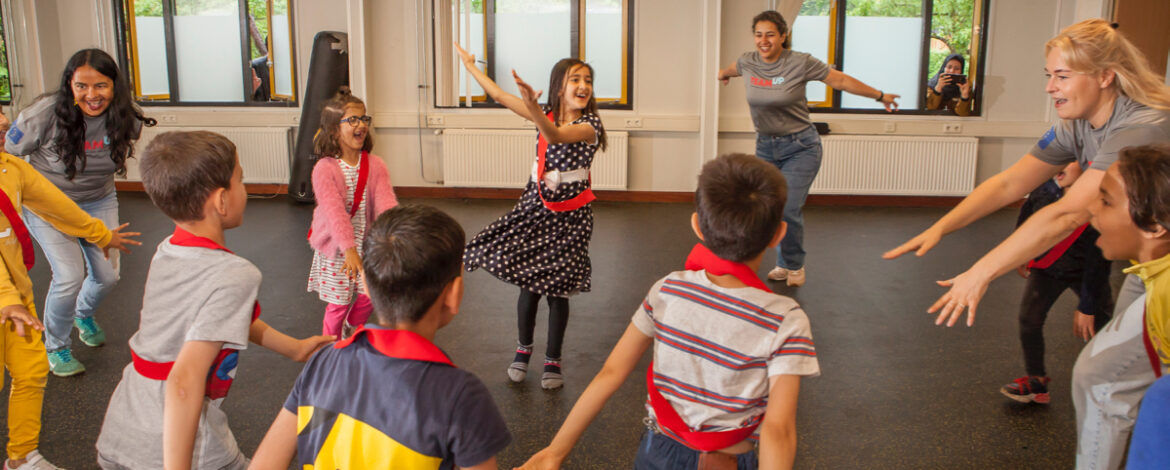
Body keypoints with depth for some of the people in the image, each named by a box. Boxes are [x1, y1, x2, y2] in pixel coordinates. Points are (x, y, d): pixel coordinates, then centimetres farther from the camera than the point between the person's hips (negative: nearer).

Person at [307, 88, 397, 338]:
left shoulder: (375, 165, -6)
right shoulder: (324, 169, -18)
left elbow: (386, 203, -16)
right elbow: (334, 211, -28)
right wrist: (349, 249, -39)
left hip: (366, 244, 4)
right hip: (335, 247, -4)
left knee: (367, 299, 10)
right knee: (339, 304, 4)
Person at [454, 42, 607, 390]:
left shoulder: (590, 125, -14)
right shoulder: (546, 113, 1)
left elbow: (557, 136, -35)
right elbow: (499, 95, 10)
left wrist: (532, 106, -52)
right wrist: (470, 65, 17)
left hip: (570, 215, -3)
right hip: (535, 207, 3)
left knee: (557, 288, 2)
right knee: (528, 285, 2)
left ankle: (553, 360, 20)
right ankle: (523, 348, 27)